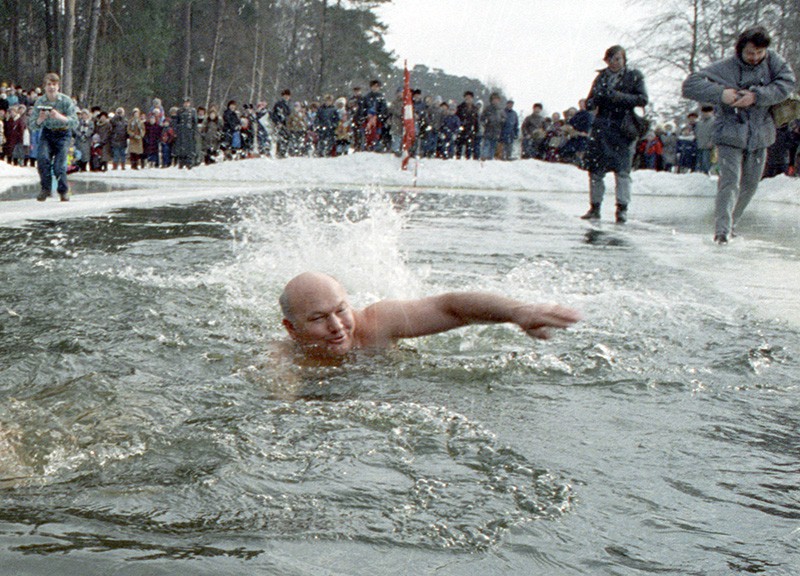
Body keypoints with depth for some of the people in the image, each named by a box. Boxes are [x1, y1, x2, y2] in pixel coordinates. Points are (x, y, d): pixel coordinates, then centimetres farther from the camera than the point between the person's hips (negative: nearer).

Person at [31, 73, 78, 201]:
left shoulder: (66, 101, -13)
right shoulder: (40, 101, -6)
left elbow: (75, 123, -19)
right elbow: (35, 126, -2)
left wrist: (60, 117, -36)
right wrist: (40, 120, -25)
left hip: (63, 134, -2)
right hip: (47, 133, 2)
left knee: (59, 166, -14)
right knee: (43, 158, -22)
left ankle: (63, 190, 10)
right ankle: (46, 188, -7)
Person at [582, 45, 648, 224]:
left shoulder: (634, 76, 3)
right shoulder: (602, 77, 13)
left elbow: (643, 99, -7)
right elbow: (589, 104, 14)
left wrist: (619, 96, -17)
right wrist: (597, 97, -9)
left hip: (623, 129, -4)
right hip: (602, 127, 4)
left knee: (622, 170, -7)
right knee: (595, 169, 1)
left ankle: (622, 209, -2)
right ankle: (595, 207, 10)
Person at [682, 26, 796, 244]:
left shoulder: (773, 60, -1)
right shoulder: (725, 68, -10)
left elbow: (787, 82, -14)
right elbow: (690, 84, -15)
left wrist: (756, 96, -24)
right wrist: (720, 93, -28)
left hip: (760, 136, 4)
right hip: (730, 135, -4)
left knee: (750, 185, 11)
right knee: (730, 182, -16)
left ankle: (730, 224, 27)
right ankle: (722, 229, -15)